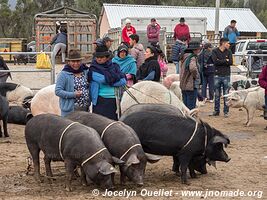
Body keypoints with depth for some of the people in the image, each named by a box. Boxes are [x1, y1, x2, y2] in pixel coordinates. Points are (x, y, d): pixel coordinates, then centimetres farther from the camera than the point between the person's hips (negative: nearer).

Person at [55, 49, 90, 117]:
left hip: (85, 109, 5)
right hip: (70, 110, -5)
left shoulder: (86, 71, 8)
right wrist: (73, 94, -20)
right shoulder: (63, 74, -8)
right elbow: (57, 91, -12)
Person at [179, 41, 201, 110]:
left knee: (185, 105, 15)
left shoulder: (184, 57, 13)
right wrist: (196, 76, -18)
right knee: (191, 106, -4)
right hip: (191, 86, -9)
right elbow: (193, 68, -35)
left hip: (183, 85, 9)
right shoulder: (192, 58, -15)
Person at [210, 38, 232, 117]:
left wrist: (220, 61, -10)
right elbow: (215, 61, -14)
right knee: (217, 95, 6)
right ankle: (216, 111, 16)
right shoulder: (215, 51, 1)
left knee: (226, 95, 2)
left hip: (226, 76, 1)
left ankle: (226, 111, 8)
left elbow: (231, 62, -6)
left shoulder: (228, 52, 7)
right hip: (217, 75, -1)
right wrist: (225, 60, -8)